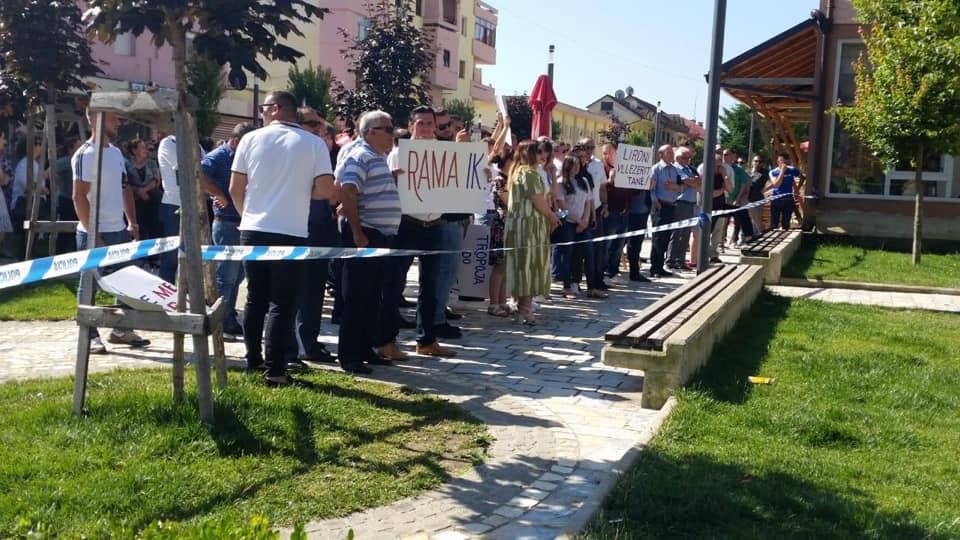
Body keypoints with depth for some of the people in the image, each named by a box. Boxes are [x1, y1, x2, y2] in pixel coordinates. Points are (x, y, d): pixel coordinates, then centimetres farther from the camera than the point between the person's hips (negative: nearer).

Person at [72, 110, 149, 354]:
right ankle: (90, 336, 9)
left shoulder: (116, 153, 13)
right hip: (95, 233, -8)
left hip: (119, 230, 8)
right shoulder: (85, 155, -12)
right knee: (89, 285, 2)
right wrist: (93, 235, -19)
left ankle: (121, 329, 25)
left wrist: (132, 223, 11)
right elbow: (79, 197, -16)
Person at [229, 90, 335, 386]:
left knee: (255, 298, 15)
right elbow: (327, 190, -8)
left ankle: (253, 360, 24)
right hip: (290, 234, -2)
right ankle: (275, 371, -3)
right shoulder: (314, 143, -2)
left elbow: (235, 189, 3)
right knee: (281, 304, 1)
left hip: (253, 231, 2)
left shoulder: (251, 139, 2)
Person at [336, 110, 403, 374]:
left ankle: (365, 348, 22)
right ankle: (349, 356, 0)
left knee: (373, 297, 14)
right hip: (365, 236, -10)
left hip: (381, 236, 10)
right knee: (357, 298, -5)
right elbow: (347, 193, -23)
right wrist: (357, 234, -24)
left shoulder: (378, 159, 18)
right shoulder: (360, 157, -12)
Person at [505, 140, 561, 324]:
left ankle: (521, 304, 17)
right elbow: (538, 201, -17)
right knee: (530, 265, -7)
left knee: (520, 264, 12)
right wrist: (553, 217, -2)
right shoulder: (530, 173, -12)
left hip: (516, 223, 9)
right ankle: (525, 308, -6)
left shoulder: (516, 172, 17)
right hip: (530, 225, -9)